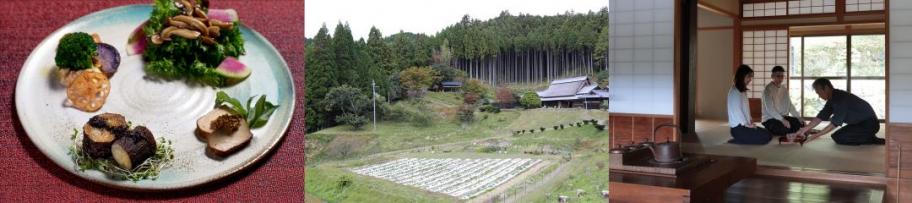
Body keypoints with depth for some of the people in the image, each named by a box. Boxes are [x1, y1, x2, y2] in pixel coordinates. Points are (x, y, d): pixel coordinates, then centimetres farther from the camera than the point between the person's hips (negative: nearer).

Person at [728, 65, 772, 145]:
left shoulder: (743, 91, 17)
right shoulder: (734, 91, -12)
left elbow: (746, 109, 17)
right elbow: (736, 110, -17)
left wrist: (750, 122, 5)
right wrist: (747, 124, -13)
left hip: (745, 125, 9)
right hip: (738, 128, -9)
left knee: (768, 135, 3)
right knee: (765, 137, -14)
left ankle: (739, 139, 3)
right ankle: (736, 141, -8)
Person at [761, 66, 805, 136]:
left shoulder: (784, 89, 13)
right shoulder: (768, 89, -11)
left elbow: (790, 105, 11)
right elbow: (769, 108, -21)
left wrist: (799, 117, -4)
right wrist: (782, 120, -29)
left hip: (783, 117, 8)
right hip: (770, 120, -8)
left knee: (801, 123, -11)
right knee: (787, 128, -31)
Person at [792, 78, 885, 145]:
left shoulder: (840, 98, -23)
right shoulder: (832, 99, 6)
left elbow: (835, 123, -25)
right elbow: (821, 117, 6)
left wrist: (816, 135, -24)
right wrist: (804, 129, -1)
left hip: (869, 123, -10)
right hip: (860, 123, 10)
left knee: (838, 137, -20)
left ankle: (872, 140, -11)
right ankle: (868, 137, 10)